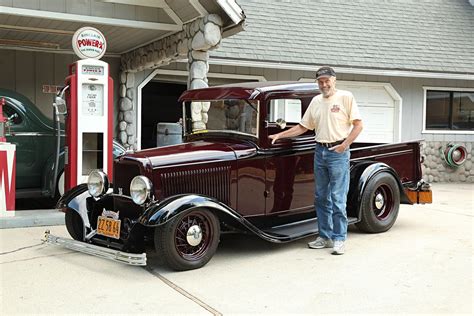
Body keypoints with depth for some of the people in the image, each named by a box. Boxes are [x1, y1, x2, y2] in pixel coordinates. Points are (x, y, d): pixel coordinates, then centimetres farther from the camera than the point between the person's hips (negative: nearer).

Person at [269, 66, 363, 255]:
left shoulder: (346, 97, -3)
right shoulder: (316, 101, 13)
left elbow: (358, 125, -6)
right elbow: (303, 127, 18)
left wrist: (345, 144, -16)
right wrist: (280, 135, 11)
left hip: (338, 152, -6)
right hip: (320, 152, 6)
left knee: (338, 199, -6)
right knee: (321, 198, 10)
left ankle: (339, 239, 2)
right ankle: (325, 236, 20)